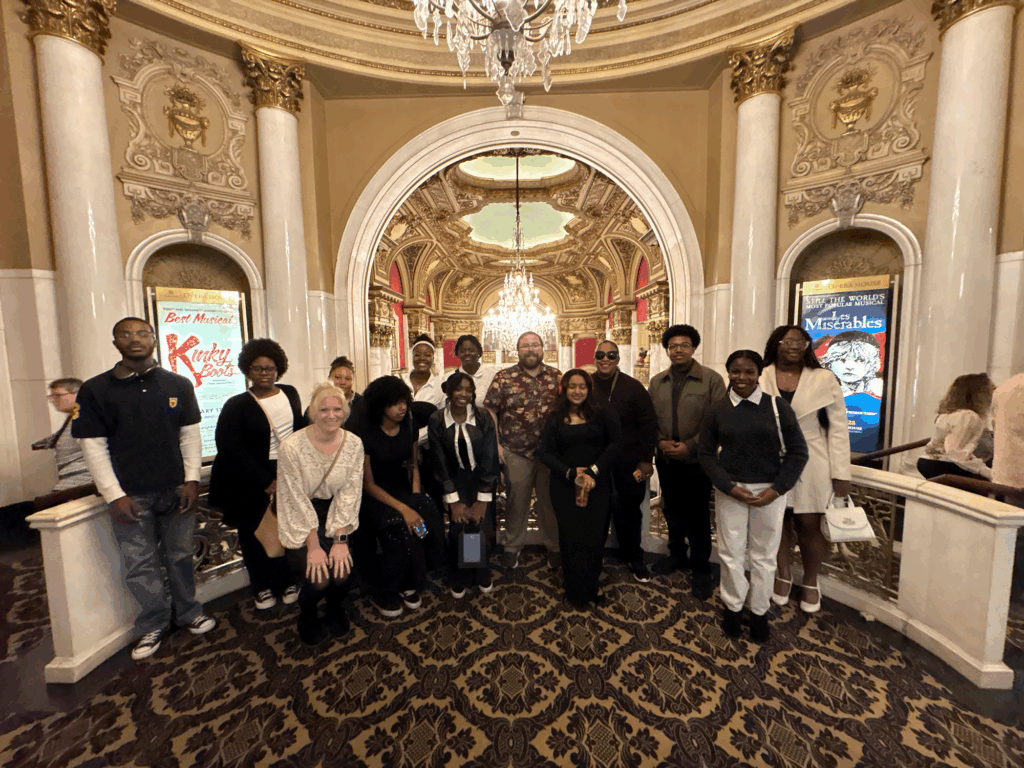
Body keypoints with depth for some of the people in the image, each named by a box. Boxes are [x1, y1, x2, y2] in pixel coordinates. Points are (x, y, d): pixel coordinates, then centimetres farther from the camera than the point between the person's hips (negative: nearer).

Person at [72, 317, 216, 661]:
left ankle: (187, 612, 32)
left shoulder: (178, 385, 1)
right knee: (140, 565, 10)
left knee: (179, 556, 14)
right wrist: (114, 495, -8)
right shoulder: (95, 389, -2)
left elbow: (190, 435, 2)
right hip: (130, 495, -1)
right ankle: (154, 625, 29)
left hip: (176, 490, 1)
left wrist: (192, 480, -4)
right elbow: (93, 446, -3)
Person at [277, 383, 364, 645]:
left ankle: (336, 610, 21)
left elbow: (349, 494, -8)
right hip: (301, 522, -2)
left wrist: (339, 540, -14)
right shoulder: (292, 446, -19)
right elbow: (298, 501, -17)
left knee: (341, 571, -16)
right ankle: (307, 617, 20)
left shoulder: (353, 444, -10)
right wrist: (313, 547, -17)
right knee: (318, 579, -17)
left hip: (335, 516, 3)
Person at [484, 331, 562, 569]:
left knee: (550, 500, 14)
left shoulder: (557, 377, 3)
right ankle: (512, 547, 34)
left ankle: (553, 547, 35)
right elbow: (489, 410, -3)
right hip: (516, 452, -1)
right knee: (517, 500, 12)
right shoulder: (504, 378, -3)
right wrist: (496, 444, -7)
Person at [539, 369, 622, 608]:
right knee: (571, 538, 8)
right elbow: (545, 452, -2)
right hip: (565, 486, 1)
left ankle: (591, 588, 32)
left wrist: (594, 471, -15)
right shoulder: (555, 418, 2)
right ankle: (576, 593, 30)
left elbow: (615, 442, -8)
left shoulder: (602, 413, -2)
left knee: (595, 538, 6)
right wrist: (571, 472, -13)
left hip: (598, 485, 0)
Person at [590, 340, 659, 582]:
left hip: (628, 464, 0)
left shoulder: (633, 387, -4)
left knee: (629, 511, 13)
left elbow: (648, 424, -2)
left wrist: (646, 459, -5)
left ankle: (633, 557, 35)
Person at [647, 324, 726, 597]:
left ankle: (701, 569, 25)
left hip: (697, 461, -4)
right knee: (672, 510, 17)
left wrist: (690, 446, -17)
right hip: (666, 460, 4)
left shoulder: (712, 379, -7)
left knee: (698, 516, 5)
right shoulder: (656, 382, 8)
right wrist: (661, 442, -9)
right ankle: (677, 555, 38)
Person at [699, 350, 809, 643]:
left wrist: (776, 489, -10)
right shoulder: (718, 410, 0)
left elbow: (797, 452, -1)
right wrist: (730, 487, -9)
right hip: (730, 490, 1)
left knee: (764, 555, 12)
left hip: (769, 492, 0)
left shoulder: (777, 407, -3)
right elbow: (706, 453, 1)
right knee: (731, 553, 9)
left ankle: (759, 612, 33)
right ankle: (733, 607, 31)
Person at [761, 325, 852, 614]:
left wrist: (841, 475, -4)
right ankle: (783, 576, 31)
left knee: (810, 525, 6)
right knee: (779, 522, 10)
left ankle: (810, 582, 29)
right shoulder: (759, 380, -1)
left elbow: (838, 428, 0)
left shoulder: (824, 379, 1)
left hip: (812, 467, 0)